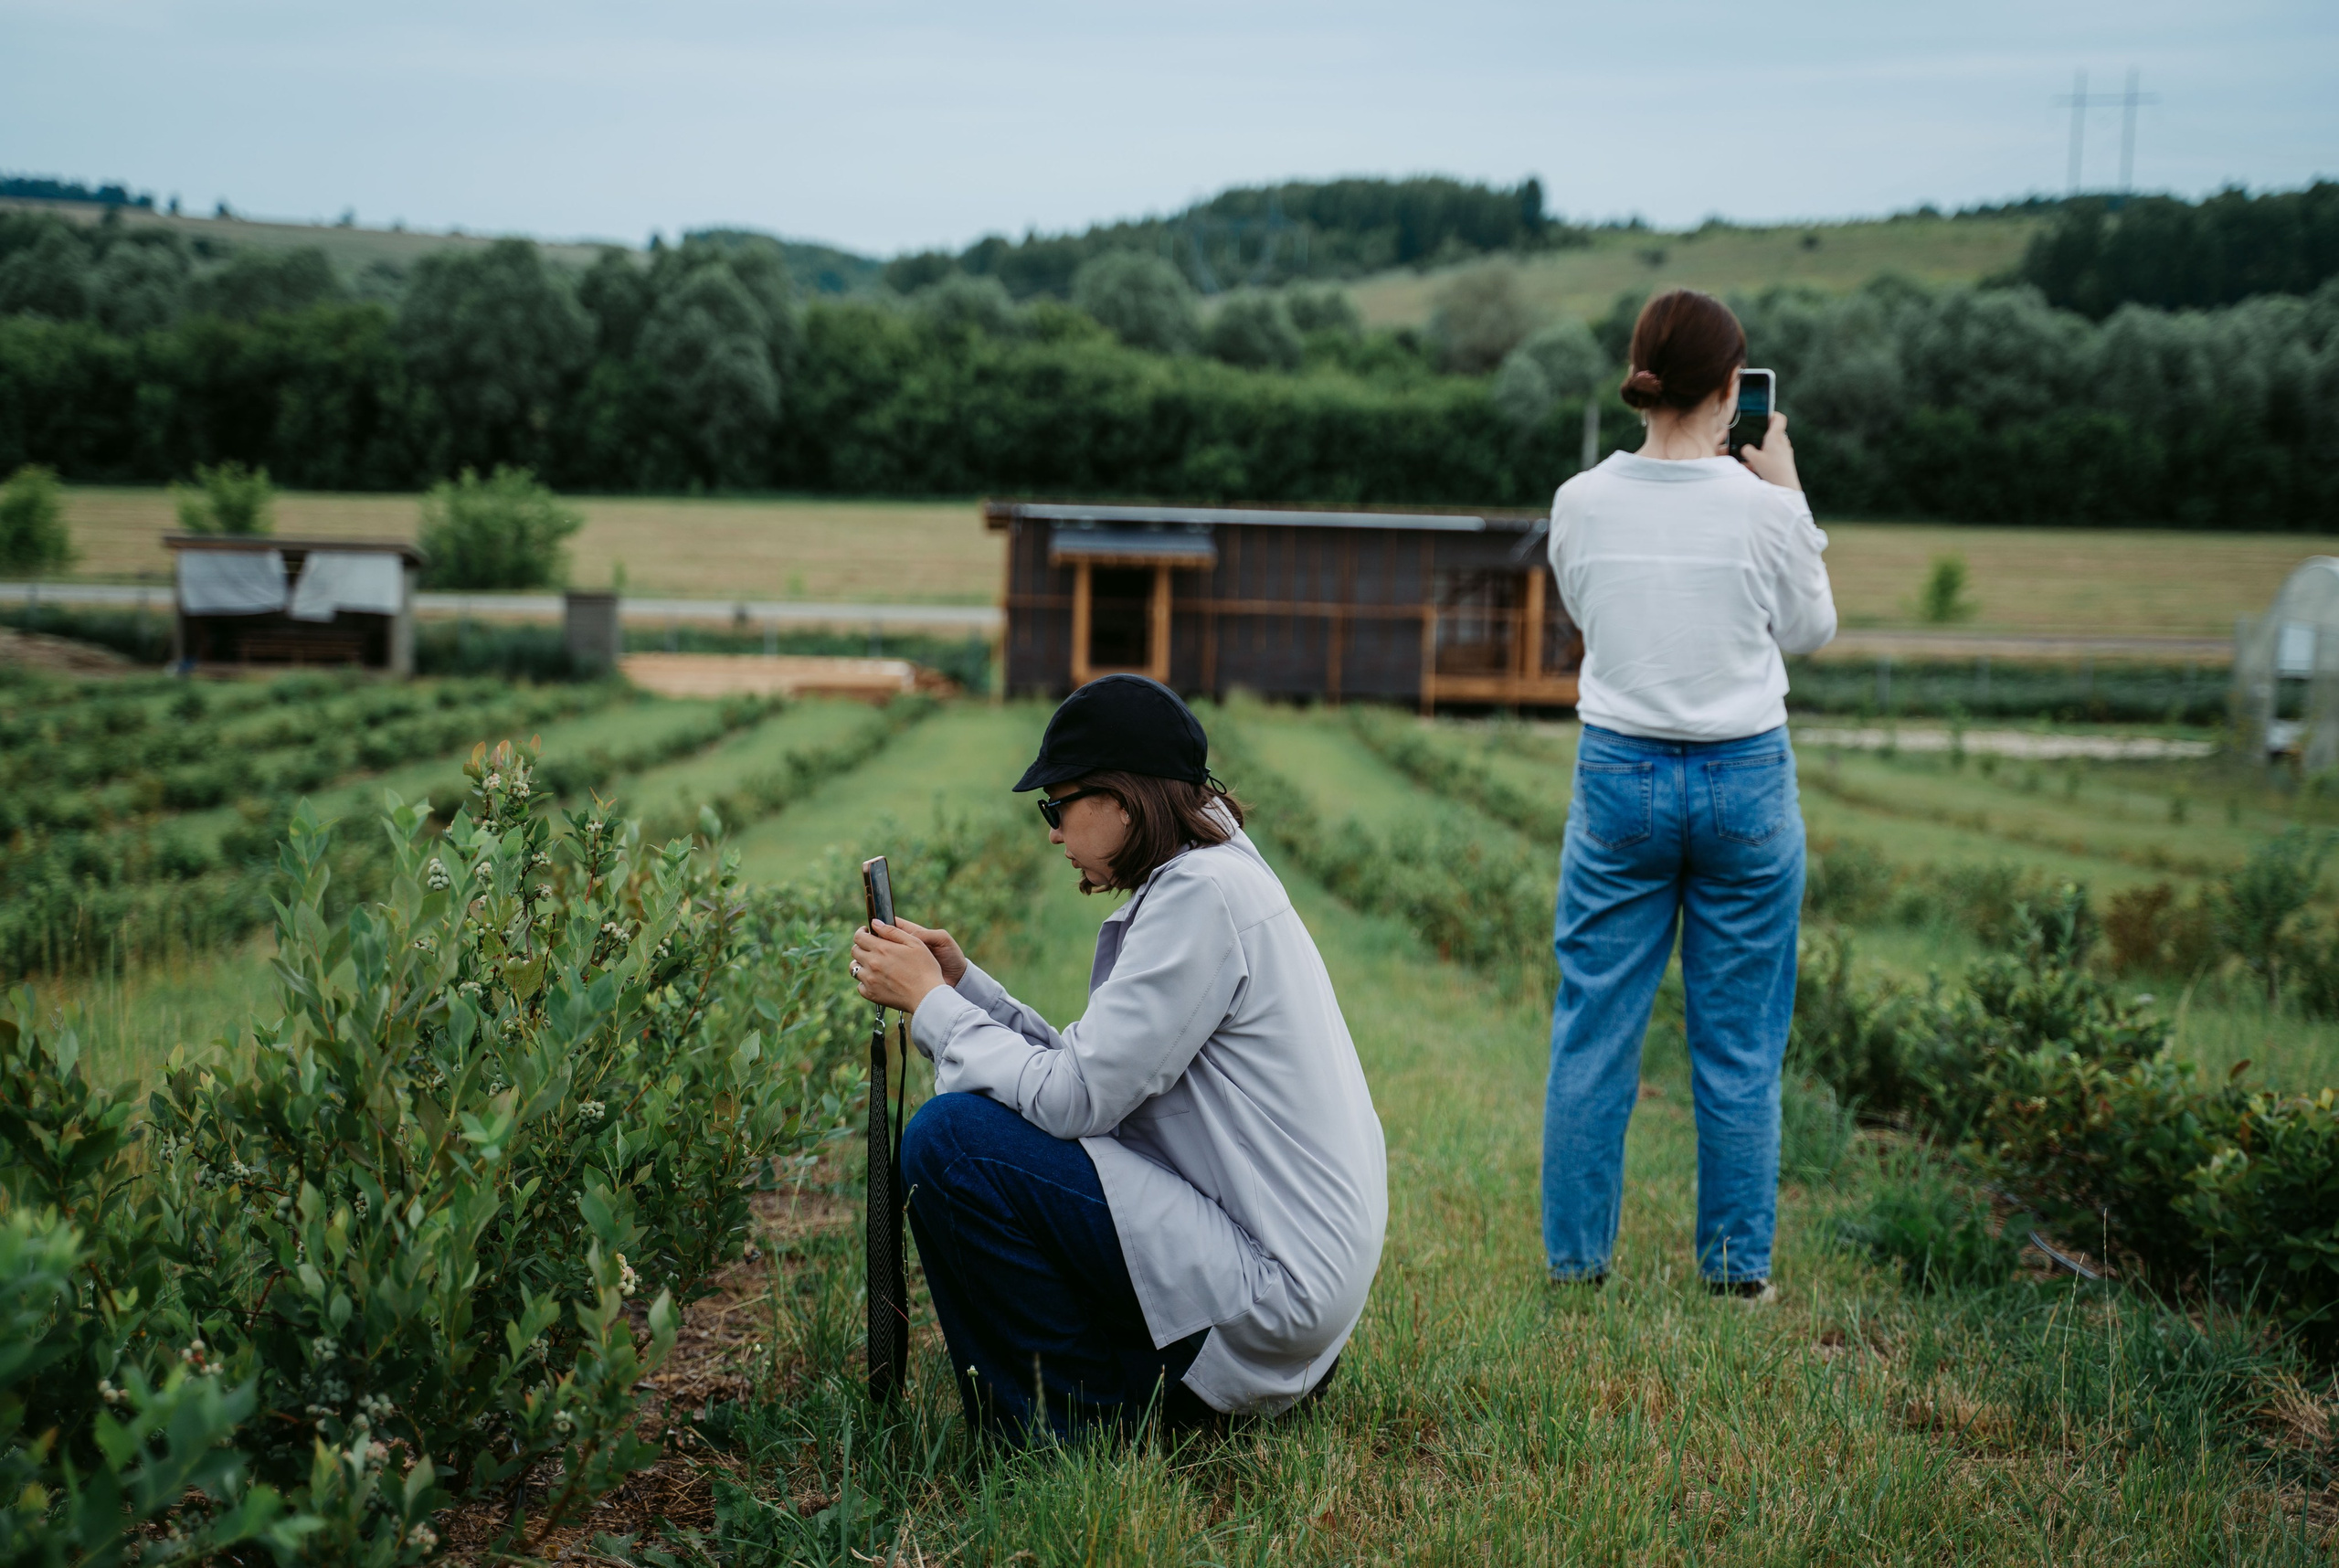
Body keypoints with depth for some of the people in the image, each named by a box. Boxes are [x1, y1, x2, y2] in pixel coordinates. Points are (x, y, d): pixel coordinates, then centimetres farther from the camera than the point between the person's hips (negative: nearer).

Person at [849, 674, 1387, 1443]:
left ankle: (1062, 1431, -1)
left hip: (1277, 1287, -11)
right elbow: (1092, 1070, 12)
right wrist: (964, 983, 8)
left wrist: (929, 1002, -7)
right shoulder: (1209, 879, 13)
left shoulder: (1204, 893, -17)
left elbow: (1073, 1096, -19)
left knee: (950, 1139, -15)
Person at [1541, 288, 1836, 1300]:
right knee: (1739, 1040, 9)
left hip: (1619, 772, 2)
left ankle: (1575, 1253, 17)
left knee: (1595, 1026, 11)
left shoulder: (1582, 503, -6)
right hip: (1744, 779, -1)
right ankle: (1738, 1264, 17)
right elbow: (1810, 631, 5)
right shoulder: (1764, 508, -11)